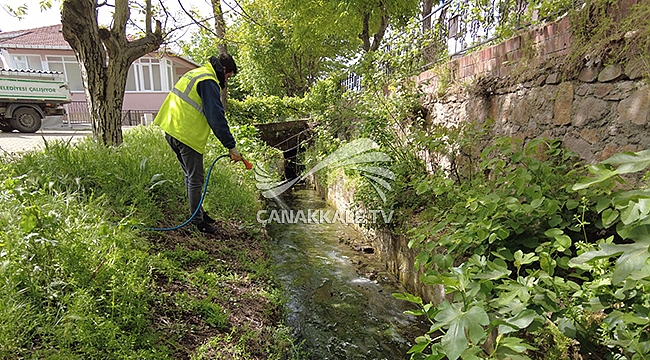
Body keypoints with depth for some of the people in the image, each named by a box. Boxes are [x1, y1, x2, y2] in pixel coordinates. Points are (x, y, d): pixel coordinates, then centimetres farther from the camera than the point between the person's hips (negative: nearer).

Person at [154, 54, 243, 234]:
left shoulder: (195, 74, 19)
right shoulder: (209, 82, -13)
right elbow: (216, 117, -20)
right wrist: (231, 146, -17)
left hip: (172, 130, 10)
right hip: (187, 136, -10)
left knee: (191, 176, 19)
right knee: (195, 180, -1)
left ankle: (198, 212, 31)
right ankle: (198, 221, 9)